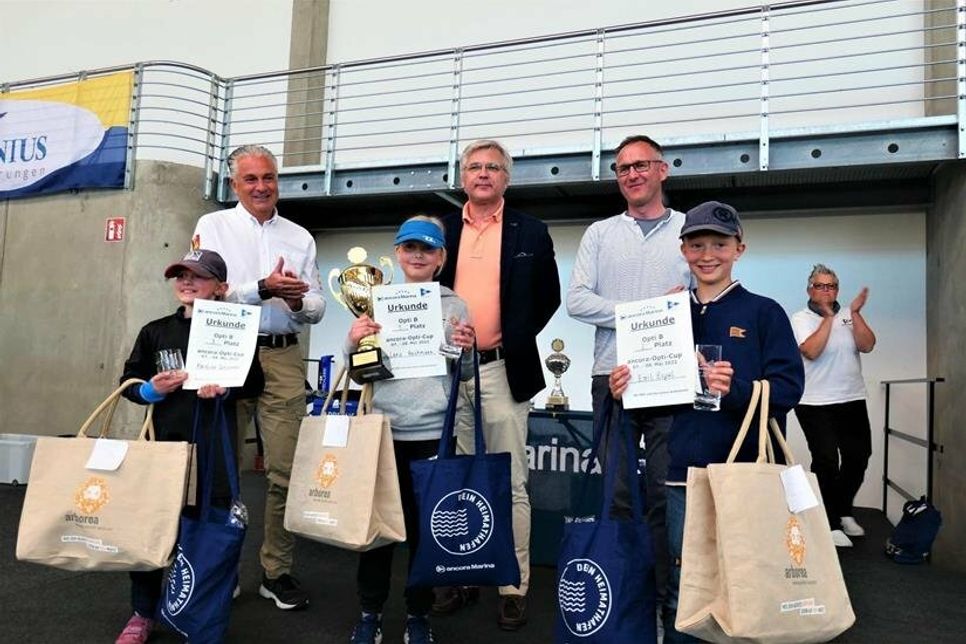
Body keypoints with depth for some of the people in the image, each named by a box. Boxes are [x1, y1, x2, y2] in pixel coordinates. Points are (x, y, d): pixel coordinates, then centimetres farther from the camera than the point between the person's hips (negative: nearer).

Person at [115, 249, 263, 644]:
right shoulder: (155, 331, 7)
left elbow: (255, 383, 3)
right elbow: (128, 382, 9)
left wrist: (225, 388, -15)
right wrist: (151, 389, -11)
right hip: (165, 438, 2)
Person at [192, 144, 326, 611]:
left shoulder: (300, 237, 15)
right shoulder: (213, 226, 7)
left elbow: (316, 308, 13)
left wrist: (299, 302, -10)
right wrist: (263, 288, -18)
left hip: (283, 357, 2)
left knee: (286, 469, 0)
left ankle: (277, 570, 13)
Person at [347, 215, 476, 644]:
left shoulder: (454, 306, 5)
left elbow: (464, 376, 7)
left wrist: (467, 351, -13)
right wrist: (353, 343, -10)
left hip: (432, 432, 0)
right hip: (381, 428, 1)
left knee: (425, 524, 9)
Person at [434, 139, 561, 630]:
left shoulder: (531, 232, 5)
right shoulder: (441, 230, 11)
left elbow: (549, 297, 7)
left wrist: (516, 340, -3)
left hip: (501, 371, -2)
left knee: (510, 484, 2)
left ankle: (514, 586, 14)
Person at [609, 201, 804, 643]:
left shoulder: (763, 312, 1)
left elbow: (788, 387, -8)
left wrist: (736, 389, -24)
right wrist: (625, 390, -3)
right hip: (684, 472, 3)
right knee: (681, 587, 10)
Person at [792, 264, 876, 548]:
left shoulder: (849, 316, 8)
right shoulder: (801, 319, -4)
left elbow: (867, 346, -6)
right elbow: (811, 351, -19)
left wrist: (855, 313, -13)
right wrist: (828, 317, -17)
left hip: (853, 400, 5)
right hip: (815, 404, -5)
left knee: (858, 456, 13)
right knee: (826, 461, -9)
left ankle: (843, 511, 35)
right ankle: (831, 524, 5)